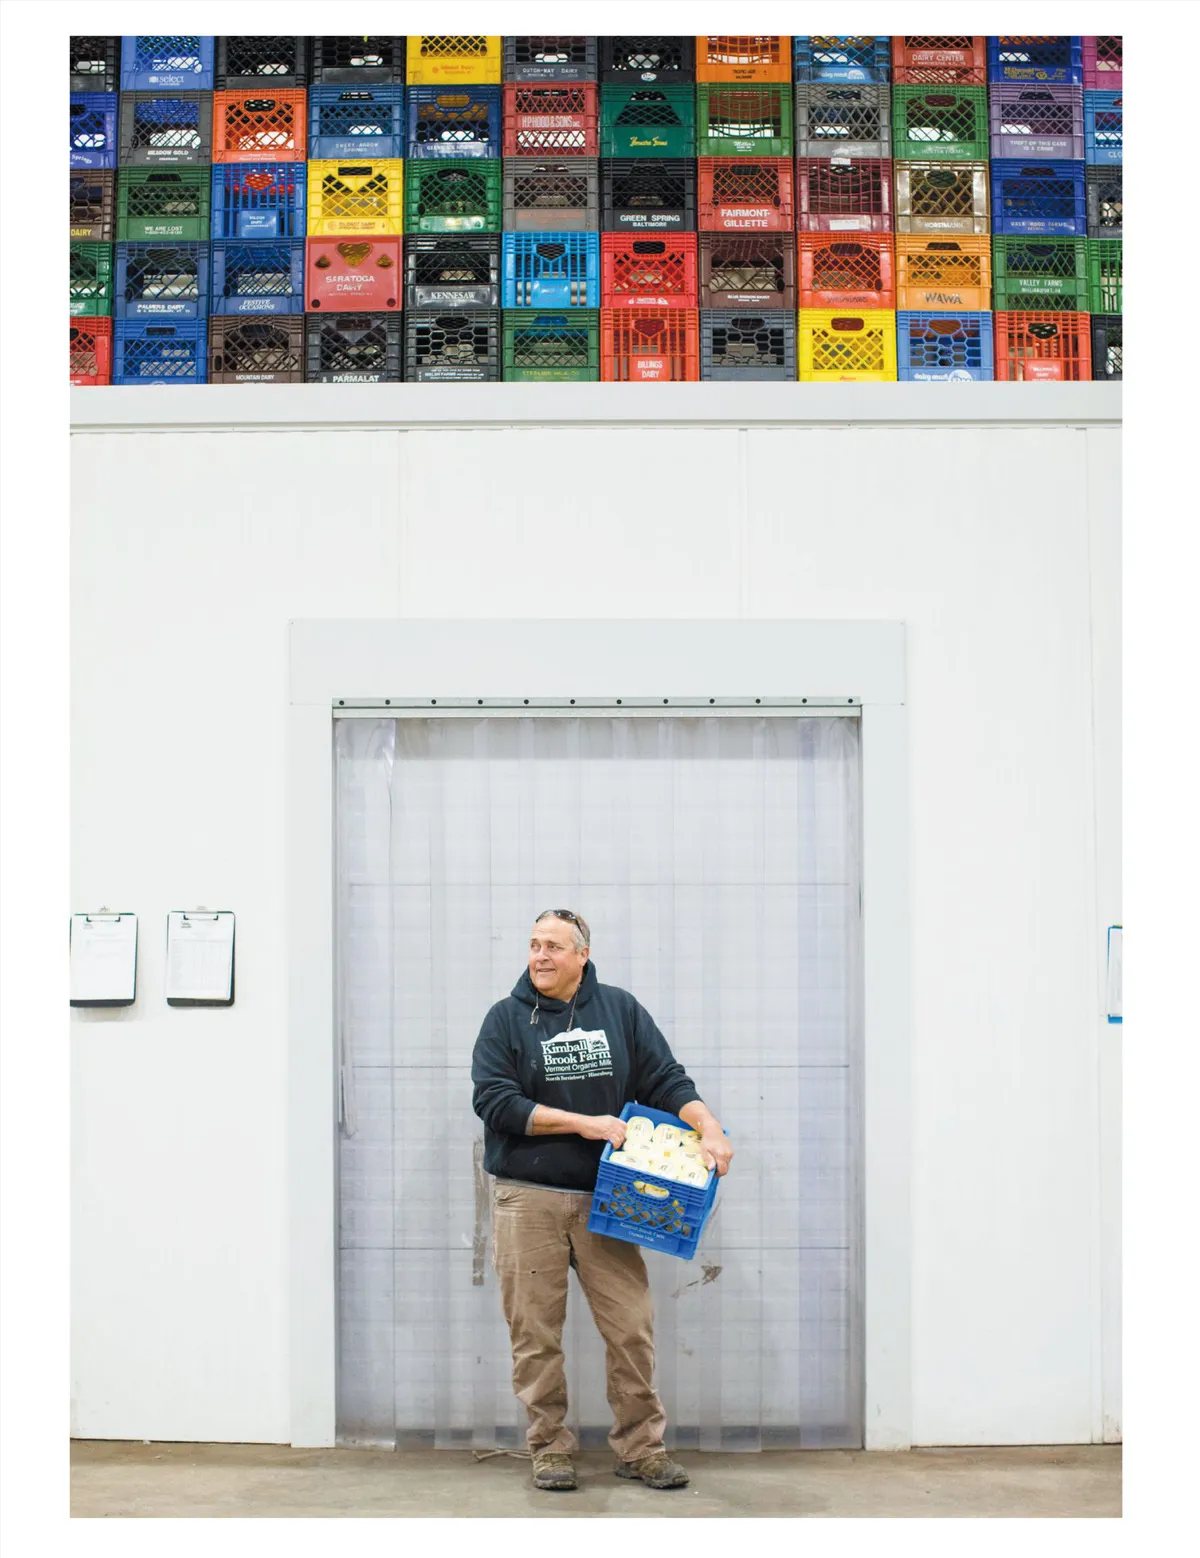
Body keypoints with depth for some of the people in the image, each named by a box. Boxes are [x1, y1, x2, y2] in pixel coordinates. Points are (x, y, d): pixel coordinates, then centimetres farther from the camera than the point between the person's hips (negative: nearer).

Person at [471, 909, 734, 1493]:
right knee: (536, 1334, 1)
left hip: (604, 1198, 1)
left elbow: (667, 1081, 8)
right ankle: (549, 1450, 15)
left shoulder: (621, 1010, 10)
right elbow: (495, 1100, -7)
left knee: (632, 1325, -1)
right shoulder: (506, 1019, 4)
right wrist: (583, 1123, -12)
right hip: (528, 1199, -1)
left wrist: (710, 1129, -10)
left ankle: (641, 1448, 13)